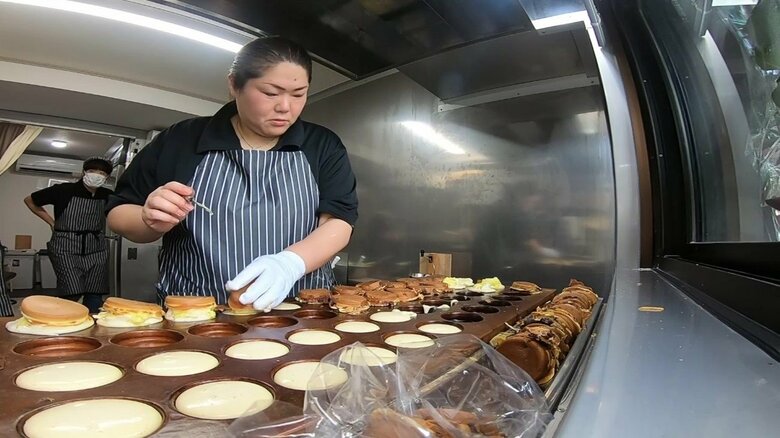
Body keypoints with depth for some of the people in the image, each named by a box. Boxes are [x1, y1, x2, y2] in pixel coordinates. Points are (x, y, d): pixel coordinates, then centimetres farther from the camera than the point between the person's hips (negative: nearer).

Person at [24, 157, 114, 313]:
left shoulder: (107, 196, 2)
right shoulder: (65, 190, -7)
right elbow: (30, 200, 7)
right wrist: (51, 222, 4)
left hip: (96, 249, 3)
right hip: (66, 248, -3)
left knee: (95, 295, 1)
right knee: (72, 293, -12)